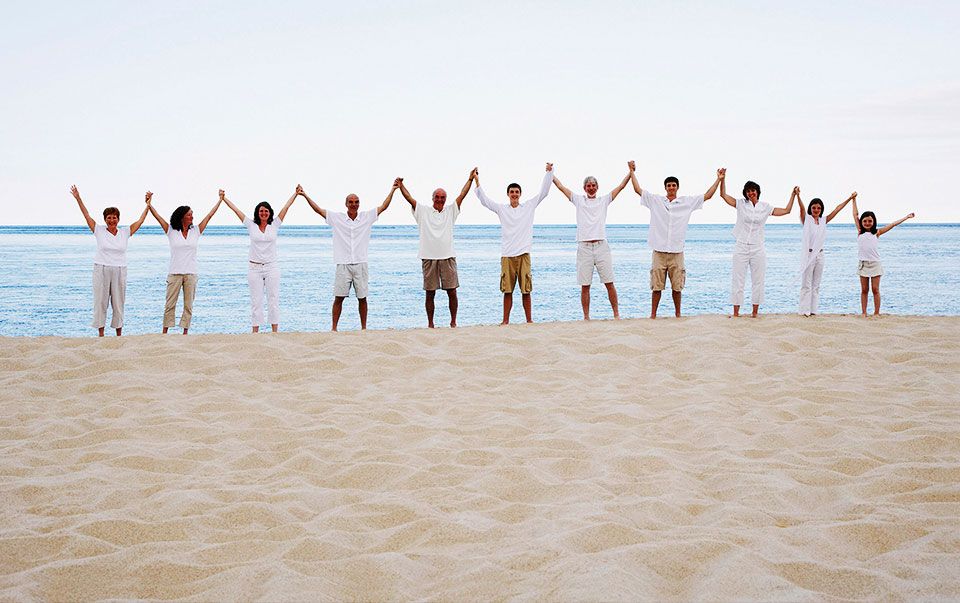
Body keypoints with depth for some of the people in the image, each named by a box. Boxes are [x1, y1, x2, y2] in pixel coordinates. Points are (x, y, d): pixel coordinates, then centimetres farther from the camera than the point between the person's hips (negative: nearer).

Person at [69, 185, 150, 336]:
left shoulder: (125, 232, 6)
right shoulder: (99, 230, 2)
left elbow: (140, 221, 6)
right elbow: (87, 216, -1)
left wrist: (148, 204, 2)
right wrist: (78, 199, -6)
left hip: (119, 271, 1)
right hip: (101, 270, -1)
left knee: (118, 303, 6)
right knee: (100, 302, 1)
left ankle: (119, 334, 13)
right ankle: (101, 334, 7)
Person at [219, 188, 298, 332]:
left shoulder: (274, 225, 5)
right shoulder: (251, 226, 5)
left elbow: (286, 207, 5)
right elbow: (236, 209, 6)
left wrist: (296, 194, 5)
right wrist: (223, 198, 7)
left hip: (272, 267, 0)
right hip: (254, 268, 0)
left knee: (273, 299, 0)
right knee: (256, 300, 2)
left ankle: (275, 330, 3)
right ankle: (255, 331, 4)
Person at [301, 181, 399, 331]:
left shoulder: (367, 217, 6)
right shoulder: (337, 217, 4)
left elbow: (383, 207, 9)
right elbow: (318, 209, 6)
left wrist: (393, 190, 6)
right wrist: (305, 195, 3)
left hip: (360, 264, 1)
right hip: (343, 265, -1)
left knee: (362, 298, 6)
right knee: (338, 298, -2)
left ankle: (364, 328, 14)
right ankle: (334, 328, 3)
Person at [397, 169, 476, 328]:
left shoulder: (451, 211, 11)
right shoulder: (423, 211, 8)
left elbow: (462, 195, 6)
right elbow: (409, 199, 1)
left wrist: (470, 179, 0)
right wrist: (401, 186, -11)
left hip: (448, 257, 1)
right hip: (429, 258, -1)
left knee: (452, 292, 0)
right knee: (430, 293, 3)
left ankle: (453, 322, 10)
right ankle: (430, 324, 10)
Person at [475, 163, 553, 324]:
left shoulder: (529, 206, 8)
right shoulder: (502, 209, 9)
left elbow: (543, 192, 6)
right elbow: (484, 200, 6)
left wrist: (549, 172, -1)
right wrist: (477, 182, -3)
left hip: (523, 254, 0)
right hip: (507, 255, 0)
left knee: (526, 290, 1)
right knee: (507, 290, 2)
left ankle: (529, 320, 5)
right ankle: (505, 321, 7)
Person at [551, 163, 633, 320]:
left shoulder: (604, 200, 13)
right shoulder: (578, 200, 13)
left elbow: (621, 186, 10)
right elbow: (561, 187, 13)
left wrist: (631, 171, 4)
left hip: (601, 246, 0)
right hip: (584, 247, 0)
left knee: (609, 282, -1)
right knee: (585, 285, 1)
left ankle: (616, 314, 3)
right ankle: (586, 317, 6)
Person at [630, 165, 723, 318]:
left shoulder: (687, 202, 8)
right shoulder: (655, 200, 7)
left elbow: (707, 195, 12)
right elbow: (638, 189, 10)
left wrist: (718, 179, 10)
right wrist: (632, 172, 10)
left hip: (677, 252, 1)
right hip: (659, 252, -1)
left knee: (677, 287, 5)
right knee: (656, 286, 1)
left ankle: (678, 313, 16)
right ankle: (653, 314, 8)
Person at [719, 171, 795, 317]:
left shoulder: (765, 207, 6)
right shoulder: (741, 204, 3)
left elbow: (786, 211, 9)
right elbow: (723, 195, -3)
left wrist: (793, 195, 4)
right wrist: (722, 179, -15)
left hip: (758, 249, 1)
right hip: (741, 248, -1)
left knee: (758, 281, 4)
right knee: (737, 280, -1)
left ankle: (755, 312, 12)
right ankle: (736, 312, 4)